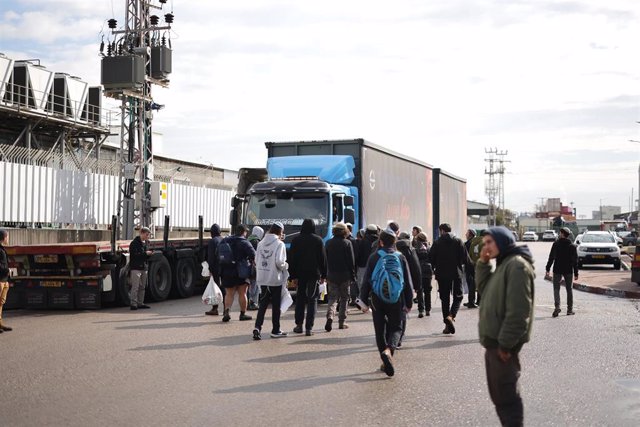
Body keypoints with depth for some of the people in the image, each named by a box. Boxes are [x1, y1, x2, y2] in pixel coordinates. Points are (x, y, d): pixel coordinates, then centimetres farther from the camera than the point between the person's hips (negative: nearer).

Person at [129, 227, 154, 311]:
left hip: (144, 267, 8)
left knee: (142, 287, 11)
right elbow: (134, 255, -18)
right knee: (135, 286, -9)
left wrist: (149, 254, 3)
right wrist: (145, 253, -20)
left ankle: (140, 303, 18)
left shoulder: (146, 243, 16)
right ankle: (133, 304, -8)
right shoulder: (134, 243, -10)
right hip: (136, 267, -8)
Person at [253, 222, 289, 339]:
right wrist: (285, 265, 1)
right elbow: (279, 262, -19)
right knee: (276, 305, 8)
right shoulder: (279, 244, -12)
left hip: (262, 278, 5)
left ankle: (257, 327, -7)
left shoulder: (261, 243, 5)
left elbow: (256, 260, 5)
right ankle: (275, 331, 16)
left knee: (263, 304, 10)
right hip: (275, 279, -5)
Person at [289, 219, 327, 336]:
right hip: (314, 273, -1)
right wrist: (323, 275, 7)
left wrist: (293, 276, 0)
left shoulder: (296, 240, 0)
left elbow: (292, 259, -2)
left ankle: (299, 325, 12)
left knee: (300, 298, 14)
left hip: (300, 273, 1)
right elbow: (323, 258, 0)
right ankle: (309, 327, -5)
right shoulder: (318, 240, -2)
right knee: (312, 300, 1)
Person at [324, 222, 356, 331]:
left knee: (332, 297, 5)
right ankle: (342, 322, 10)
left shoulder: (328, 243, 4)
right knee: (344, 298, 9)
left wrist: (325, 275, 14)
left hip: (331, 275, 2)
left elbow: (325, 260, 8)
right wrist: (353, 275, 0)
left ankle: (330, 316, -19)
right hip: (344, 275, -2)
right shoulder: (347, 243, -7)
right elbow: (351, 261, -7)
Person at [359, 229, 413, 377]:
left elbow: (366, 280, 0)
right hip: (396, 300, 0)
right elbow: (408, 282, 5)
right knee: (396, 328, 7)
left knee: (380, 330, 11)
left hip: (377, 299, 0)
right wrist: (408, 303, 12)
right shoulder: (401, 258, 2)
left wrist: (364, 301, 6)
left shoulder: (374, 258, -1)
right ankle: (389, 350, -22)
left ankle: (386, 362, 13)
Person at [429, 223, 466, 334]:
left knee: (445, 299, 9)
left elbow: (431, 259, -5)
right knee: (458, 297, 9)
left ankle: (447, 325, 8)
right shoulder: (458, 242, -2)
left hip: (442, 275, 0)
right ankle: (451, 316, -17)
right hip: (456, 274, 0)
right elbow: (464, 258, -5)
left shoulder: (437, 243, -4)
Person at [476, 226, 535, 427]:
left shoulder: (516, 265, -17)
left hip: (503, 342, -10)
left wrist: (506, 343, -23)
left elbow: (518, 309, -22)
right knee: (499, 393, 16)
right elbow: (484, 289, 18)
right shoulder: (504, 263, 15)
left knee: (506, 394, -4)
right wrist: (483, 263, 5)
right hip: (495, 339, 10)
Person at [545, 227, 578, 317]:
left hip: (557, 270, -2)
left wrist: (548, 269, -6)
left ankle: (557, 306, -16)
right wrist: (576, 273, 7)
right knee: (569, 290, 11)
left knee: (556, 288, 3)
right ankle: (569, 309, 12)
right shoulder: (572, 246, 2)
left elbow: (551, 258, -9)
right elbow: (575, 261, 3)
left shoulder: (556, 244, -6)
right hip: (568, 271, 2)